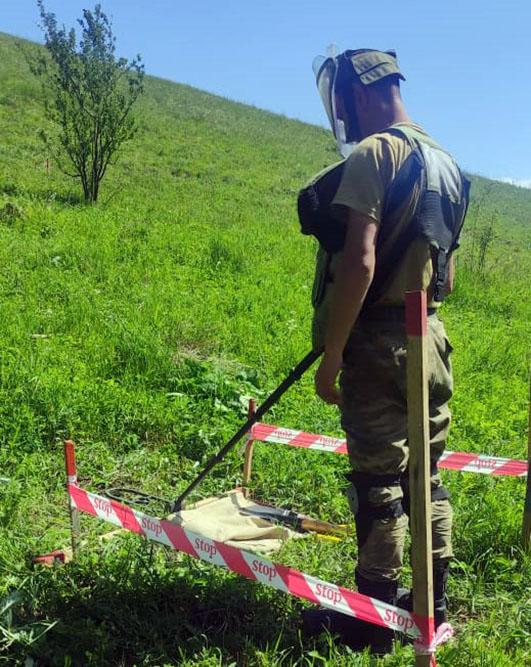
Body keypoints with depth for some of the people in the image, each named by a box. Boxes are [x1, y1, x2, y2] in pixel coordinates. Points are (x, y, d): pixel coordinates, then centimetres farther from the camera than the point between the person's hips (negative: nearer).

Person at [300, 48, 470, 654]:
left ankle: (373, 621, 13)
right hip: (430, 338, 8)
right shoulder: (445, 163, 16)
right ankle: (432, 602, 28)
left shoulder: (372, 155, -12)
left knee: (379, 483, 0)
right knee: (424, 476, 15)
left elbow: (359, 263, -22)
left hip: (379, 342, -8)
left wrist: (330, 357, -17)